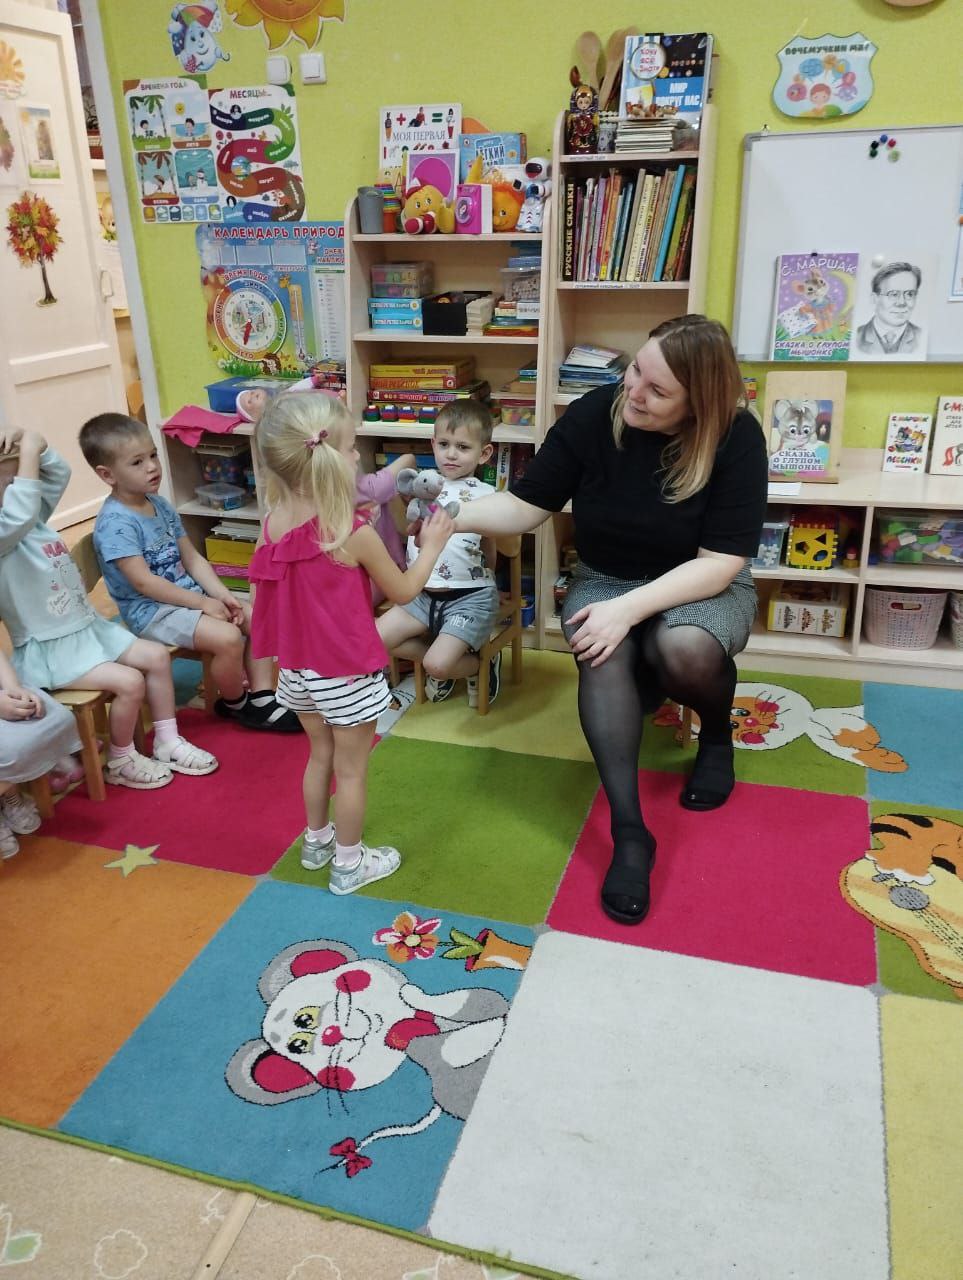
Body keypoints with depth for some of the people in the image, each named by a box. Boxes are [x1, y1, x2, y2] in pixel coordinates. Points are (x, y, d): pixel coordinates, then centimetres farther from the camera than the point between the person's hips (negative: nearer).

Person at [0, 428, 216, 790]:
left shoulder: (34, 515, 7)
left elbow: (59, 473, 10)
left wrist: (35, 444, -6)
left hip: (88, 626, 10)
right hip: (49, 650, -9)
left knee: (157, 656, 5)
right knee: (130, 682, -22)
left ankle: (167, 742, 18)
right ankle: (120, 762, 2)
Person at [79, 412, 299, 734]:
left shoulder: (161, 505, 7)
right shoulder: (115, 523, -19)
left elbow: (193, 558, 9)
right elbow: (143, 582, -22)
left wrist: (222, 595, -6)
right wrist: (202, 603, -21)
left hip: (188, 594, 9)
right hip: (151, 610, -9)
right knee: (228, 638, -25)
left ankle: (262, 700, 4)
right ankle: (235, 703, 3)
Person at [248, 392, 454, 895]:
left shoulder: (272, 525, -8)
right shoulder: (355, 534, -24)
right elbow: (403, 591, -9)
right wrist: (432, 546, 5)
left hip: (297, 668, 6)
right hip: (347, 674, -6)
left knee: (321, 754, 26)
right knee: (351, 769, 13)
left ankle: (317, 840, 44)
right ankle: (349, 863, 29)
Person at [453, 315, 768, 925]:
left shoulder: (736, 437, -20)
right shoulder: (592, 416, -14)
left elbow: (721, 561, -21)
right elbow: (527, 505, -7)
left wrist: (630, 608, -31)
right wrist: (453, 516, -24)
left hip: (701, 586, -2)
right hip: (606, 580, 2)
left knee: (684, 648, -35)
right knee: (602, 655, -31)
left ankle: (717, 736, 2)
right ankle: (629, 834, -27)